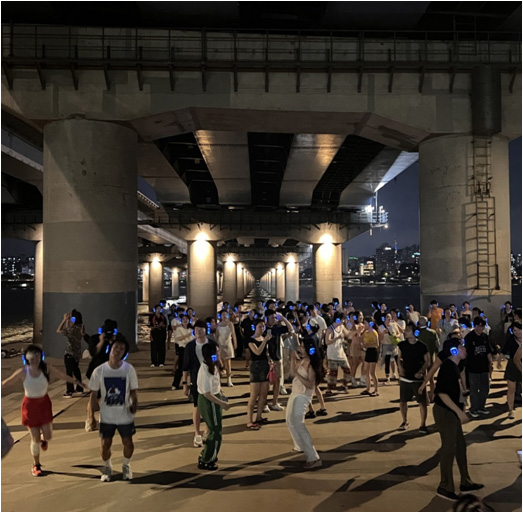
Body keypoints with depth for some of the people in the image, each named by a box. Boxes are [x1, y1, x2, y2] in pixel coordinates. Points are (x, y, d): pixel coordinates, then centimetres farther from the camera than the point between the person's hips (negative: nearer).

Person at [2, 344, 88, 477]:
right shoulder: (23, 373, -19)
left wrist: (77, 382, 1)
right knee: (35, 439, 3)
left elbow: (63, 376, -4)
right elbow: (6, 382, -8)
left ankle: (43, 438, 44)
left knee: (48, 436, 3)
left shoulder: (46, 369, -15)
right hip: (30, 405, -1)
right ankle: (36, 465, 27)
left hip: (44, 403, 2)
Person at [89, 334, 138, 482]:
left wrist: (134, 404, -22)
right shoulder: (99, 371, -11)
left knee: (128, 443, 11)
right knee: (105, 444, 10)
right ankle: (107, 468, 39)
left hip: (125, 415, 0)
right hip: (106, 416, 0)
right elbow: (94, 394, -1)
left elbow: (134, 390, -4)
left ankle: (126, 466, 39)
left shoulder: (129, 369, -12)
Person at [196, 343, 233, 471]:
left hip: (213, 400, 10)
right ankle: (205, 461, 17)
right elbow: (207, 394, -27)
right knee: (216, 432, 3)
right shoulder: (205, 371, -28)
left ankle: (205, 455, 37)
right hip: (209, 402, -10)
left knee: (214, 430, 22)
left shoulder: (211, 366, 3)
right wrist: (222, 403, -25)